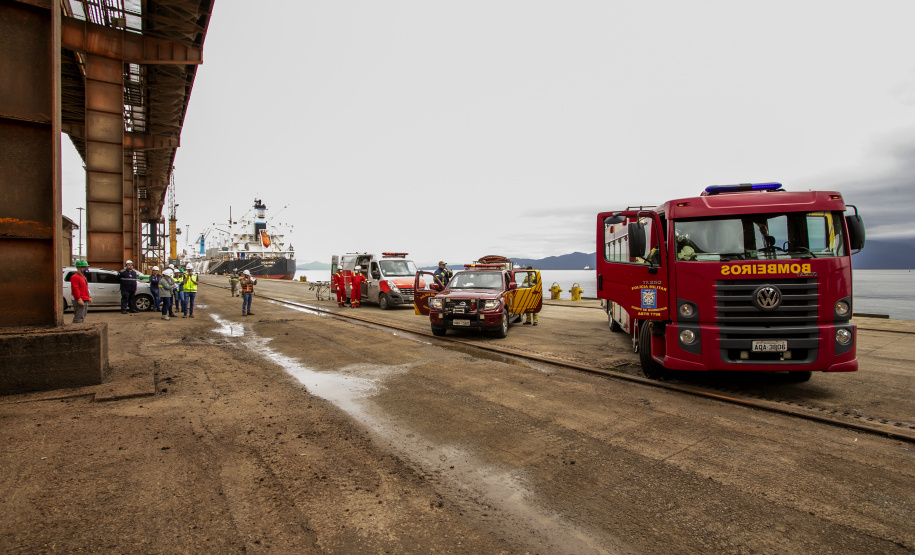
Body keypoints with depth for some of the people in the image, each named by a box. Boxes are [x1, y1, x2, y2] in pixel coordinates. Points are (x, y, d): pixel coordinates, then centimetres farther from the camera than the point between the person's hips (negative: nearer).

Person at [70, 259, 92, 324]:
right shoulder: (75, 277, -11)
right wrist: (79, 299, -25)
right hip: (79, 301, -10)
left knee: (83, 317, 14)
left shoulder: (83, 277, 21)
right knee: (79, 317, -13)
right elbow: (75, 289, -19)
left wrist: (88, 297, 20)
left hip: (85, 301, 10)